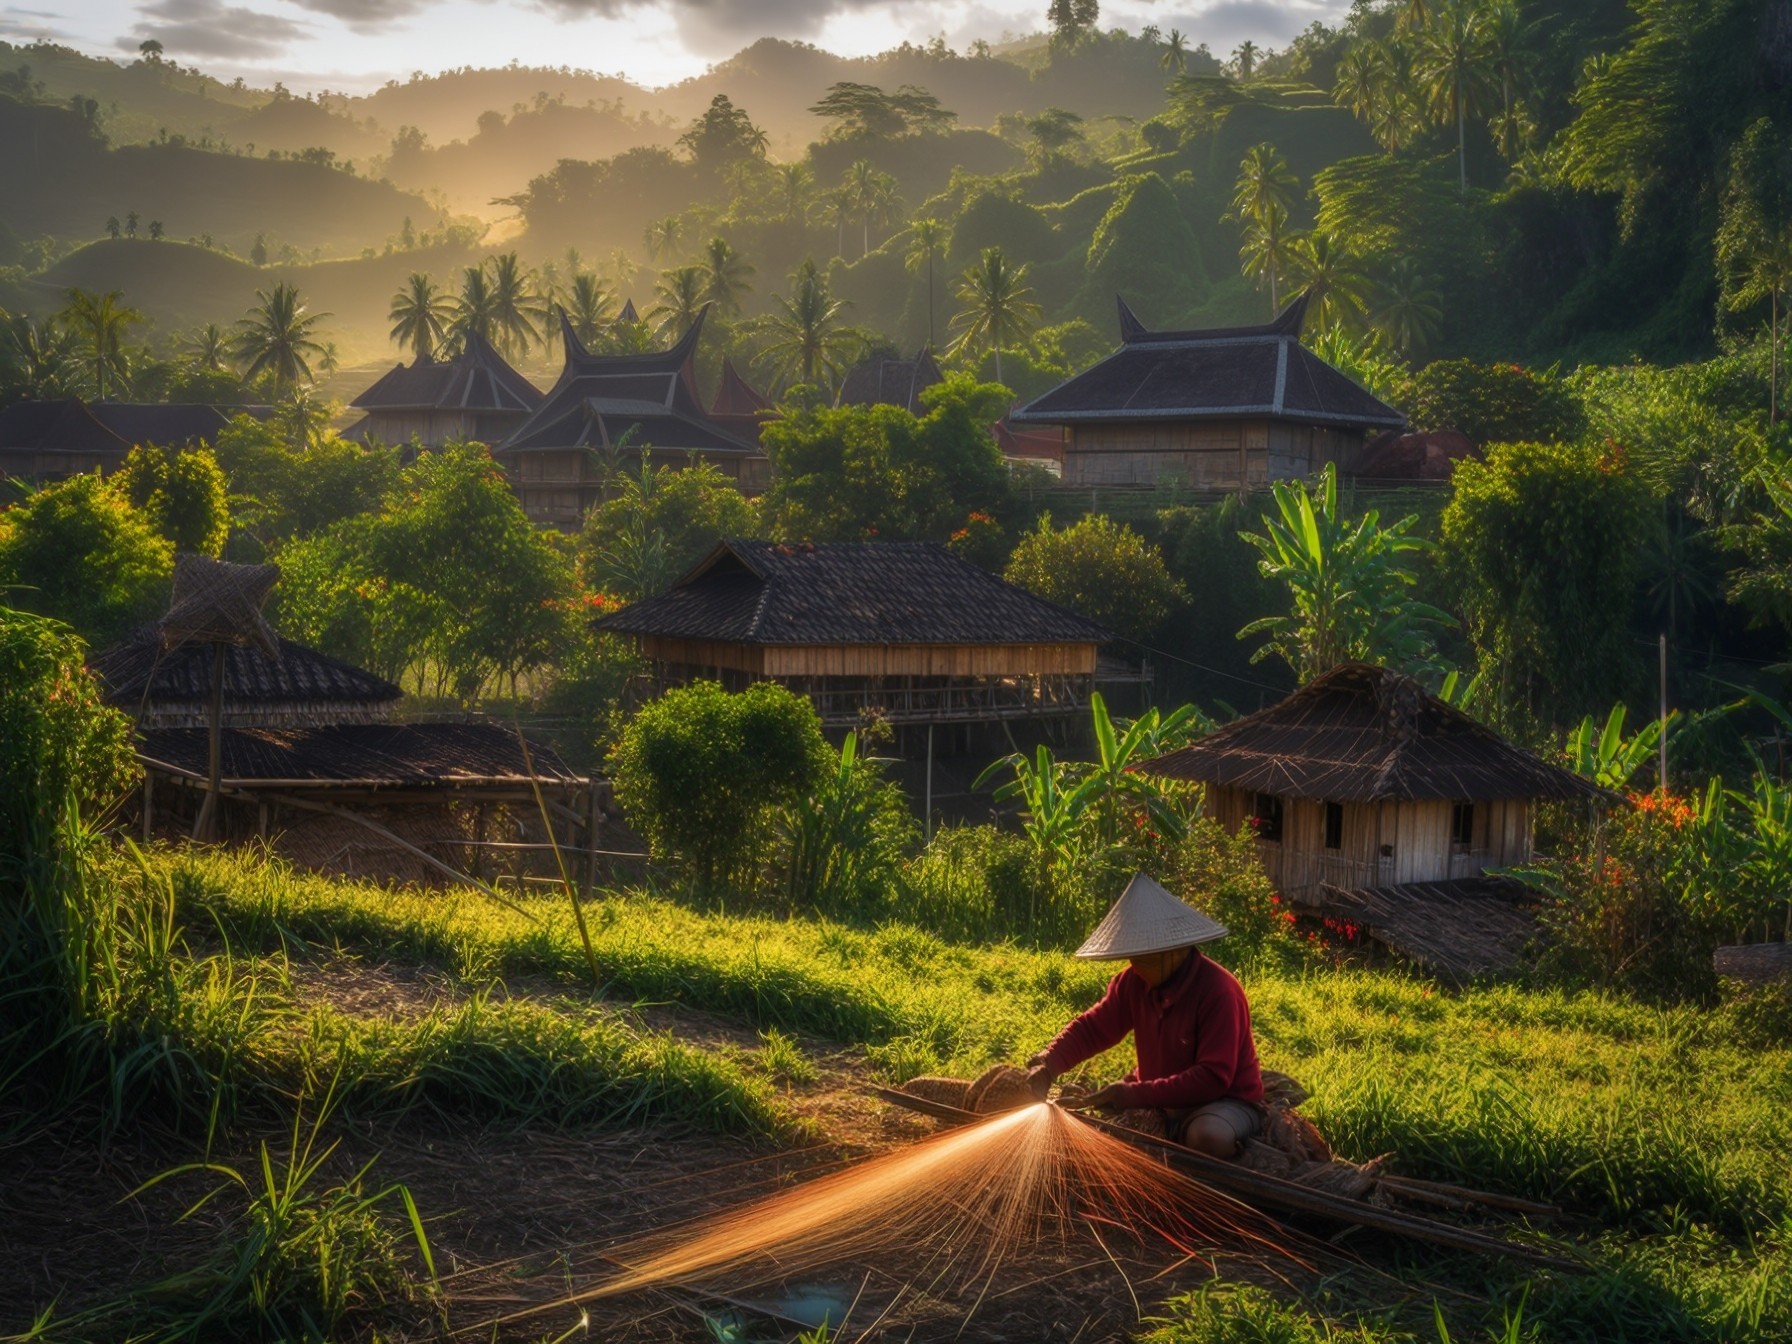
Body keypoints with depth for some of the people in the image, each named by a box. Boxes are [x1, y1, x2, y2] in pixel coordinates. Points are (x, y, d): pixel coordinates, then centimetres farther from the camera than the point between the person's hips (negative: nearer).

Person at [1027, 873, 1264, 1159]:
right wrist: (1049, 1063, -19)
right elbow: (1091, 1028, 1)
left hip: (1226, 1101, -6)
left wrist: (1136, 1094, -31)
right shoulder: (1135, 982, -5)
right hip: (1160, 1101, 7)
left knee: (1209, 1137, -39)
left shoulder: (1218, 991, -25)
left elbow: (1213, 1078, -28)